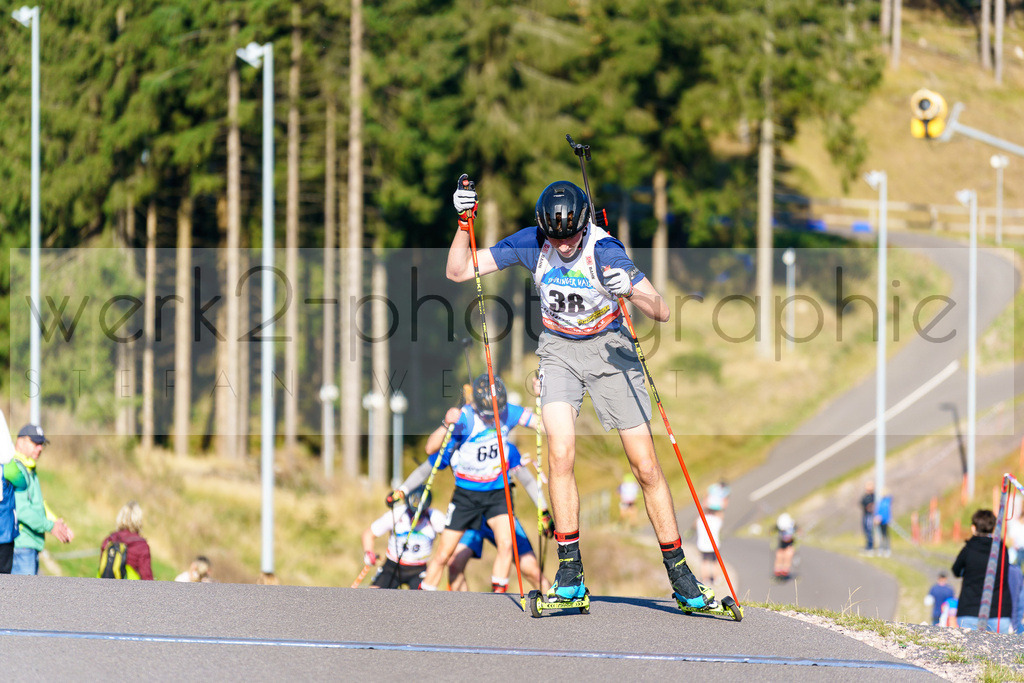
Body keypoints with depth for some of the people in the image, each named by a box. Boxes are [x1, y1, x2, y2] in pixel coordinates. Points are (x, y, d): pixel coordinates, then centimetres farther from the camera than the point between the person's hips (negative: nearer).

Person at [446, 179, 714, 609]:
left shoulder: (604, 251, -21)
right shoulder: (531, 244, -12)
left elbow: (661, 312, -23)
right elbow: (458, 272, -5)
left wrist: (631, 292, -43)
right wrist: (465, 222, -20)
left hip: (609, 349, -2)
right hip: (559, 351, 2)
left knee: (646, 466, -4)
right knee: (561, 453, -20)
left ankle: (679, 574, 7)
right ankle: (570, 573, -12)